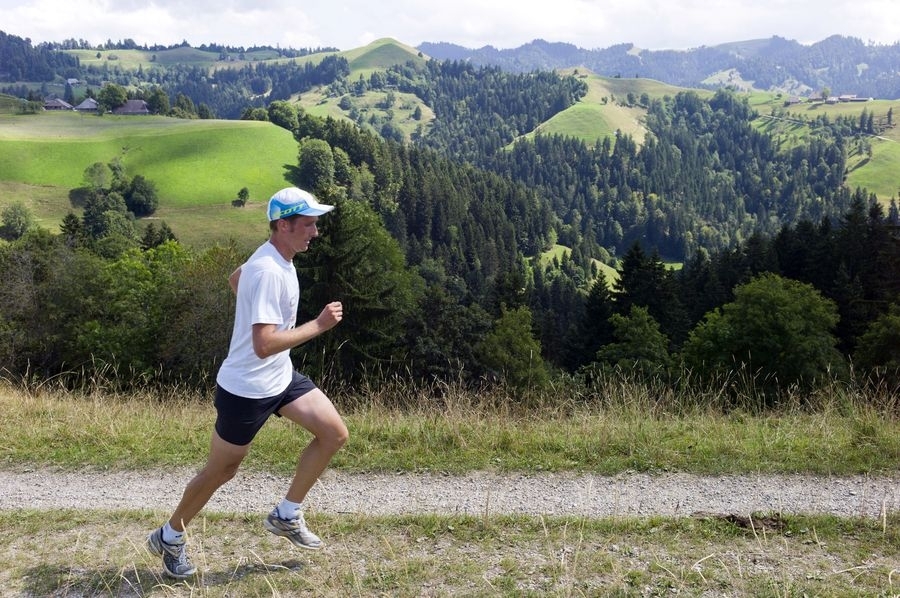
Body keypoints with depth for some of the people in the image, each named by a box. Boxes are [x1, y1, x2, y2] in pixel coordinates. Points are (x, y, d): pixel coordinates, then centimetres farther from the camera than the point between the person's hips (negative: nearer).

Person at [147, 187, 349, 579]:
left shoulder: (276, 258, 2)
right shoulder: (269, 272, -28)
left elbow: (234, 279, 23)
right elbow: (264, 346, -34)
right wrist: (319, 325, -28)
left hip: (280, 378, 9)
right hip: (246, 389, -9)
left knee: (334, 434, 2)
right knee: (220, 471, 8)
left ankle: (286, 516, 16)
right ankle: (169, 537, 32)